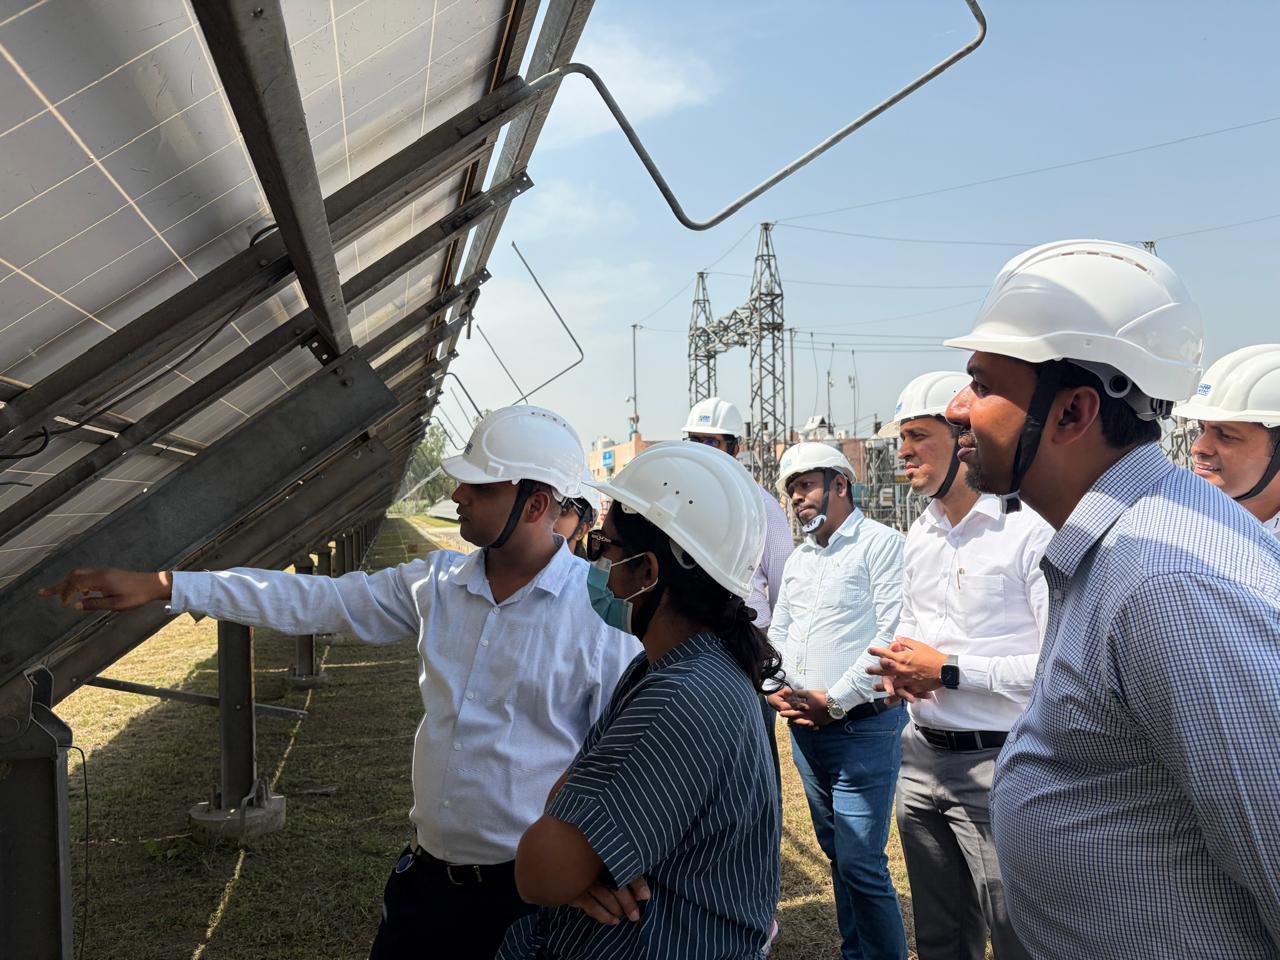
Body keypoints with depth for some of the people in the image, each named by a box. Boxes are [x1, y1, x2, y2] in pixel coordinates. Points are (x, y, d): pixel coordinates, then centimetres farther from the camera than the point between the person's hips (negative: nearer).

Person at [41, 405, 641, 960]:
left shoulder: (603, 613, -15)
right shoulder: (438, 584, 1)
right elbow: (309, 601, 3)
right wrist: (161, 587, -1)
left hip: (527, 893, -5)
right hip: (425, 874, 5)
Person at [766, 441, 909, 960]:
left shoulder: (880, 544, -9)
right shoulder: (798, 559, 16)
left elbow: (892, 635, -17)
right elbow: (777, 633, 21)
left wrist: (835, 699, -16)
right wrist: (775, 687, 2)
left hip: (862, 726, -7)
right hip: (805, 728, 8)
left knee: (861, 864, -8)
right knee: (837, 853, 17)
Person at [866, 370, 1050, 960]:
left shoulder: (1032, 529, -17)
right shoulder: (920, 534, 10)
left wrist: (947, 670, -19)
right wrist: (898, 667, 1)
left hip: (997, 762, -8)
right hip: (922, 756, 8)